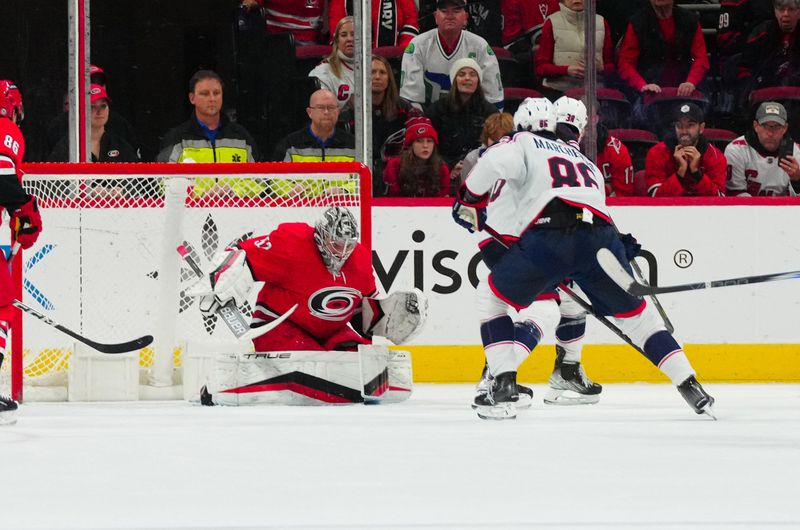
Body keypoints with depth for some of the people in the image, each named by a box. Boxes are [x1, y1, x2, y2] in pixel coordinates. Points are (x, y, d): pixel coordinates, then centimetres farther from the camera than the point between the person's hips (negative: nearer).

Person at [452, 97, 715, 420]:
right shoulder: (584, 160, 38)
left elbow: (497, 161, -2)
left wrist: (470, 200, 10)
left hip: (548, 236, -4)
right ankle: (690, 387, 15)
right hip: (600, 236, 4)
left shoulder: (523, 143, 20)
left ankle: (504, 387, 4)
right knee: (634, 311, 23)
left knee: (493, 298, 17)